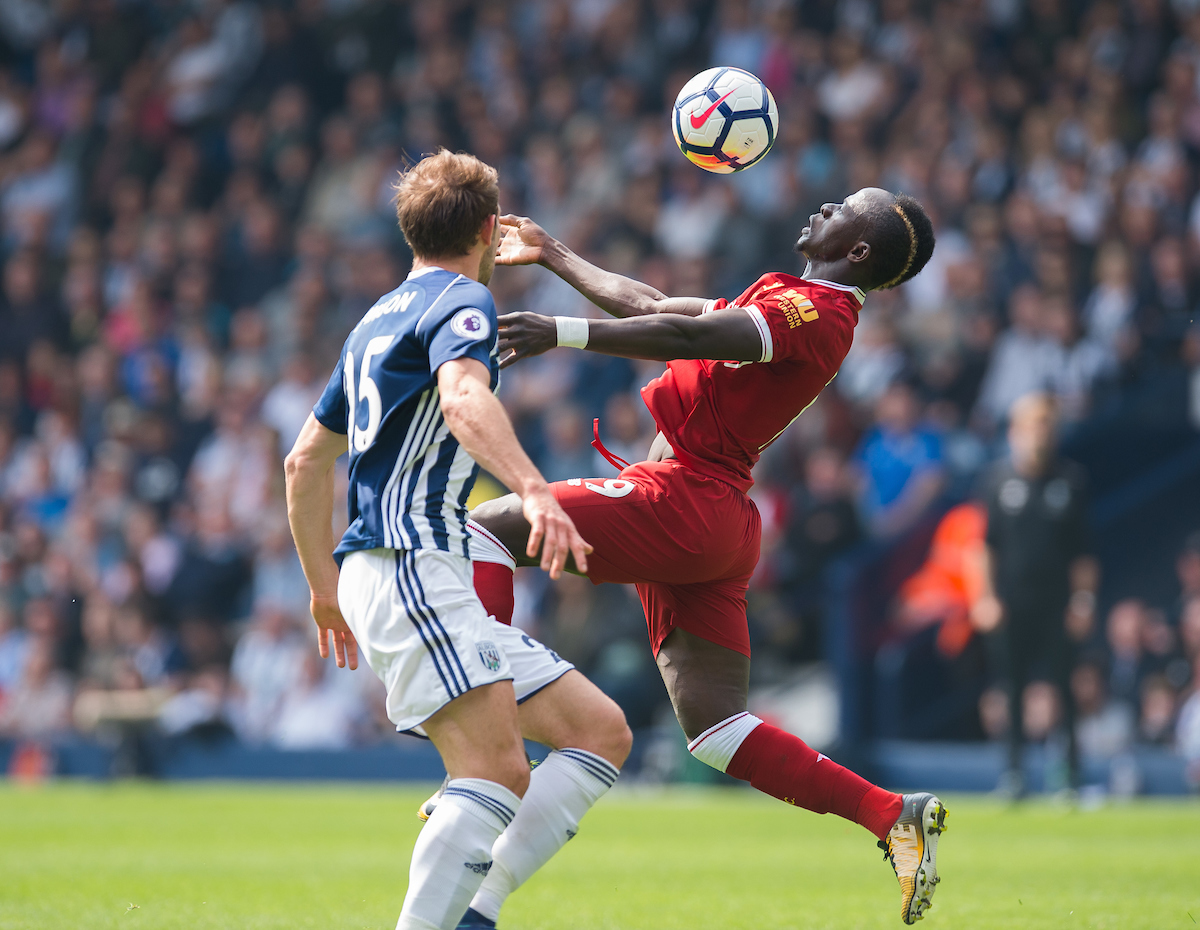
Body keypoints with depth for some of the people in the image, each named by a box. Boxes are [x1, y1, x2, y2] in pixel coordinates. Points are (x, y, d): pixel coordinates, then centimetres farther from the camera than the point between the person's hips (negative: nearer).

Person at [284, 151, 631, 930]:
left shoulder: (380, 318, 25)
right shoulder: (462, 300, -4)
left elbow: (307, 460, 30)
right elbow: (463, 398, -27)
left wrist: (324, 584, 34)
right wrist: (535, 489, -41)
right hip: (409, 568, -10)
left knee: (601, 731, 5)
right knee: (498, 773, -24)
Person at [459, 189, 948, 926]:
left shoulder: (817, 310, -11)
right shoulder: (788, 300, 20)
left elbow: (684, 337, -26)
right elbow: (653, 308, 30)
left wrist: (564, 332, -34)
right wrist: (551, 255, 37)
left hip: (686, 499, -10)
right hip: (716, 529, 10)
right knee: (716, 727, 5)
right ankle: (893, 815, 1)